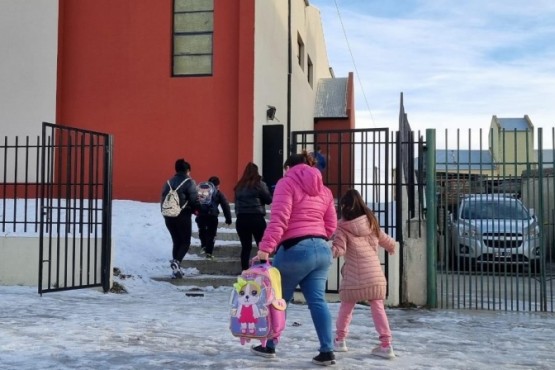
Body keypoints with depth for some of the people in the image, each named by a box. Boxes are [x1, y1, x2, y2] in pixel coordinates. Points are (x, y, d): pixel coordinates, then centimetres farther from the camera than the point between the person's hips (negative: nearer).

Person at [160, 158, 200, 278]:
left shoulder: (168, 182, 11)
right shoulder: (189, 182, -6)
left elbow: (163, 200, 11)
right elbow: (194, 200, -12)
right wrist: (197, 209, 7)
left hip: (169, 217, 5)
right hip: (183, 216, -5)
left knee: (176, 242, 16)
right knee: (185, 242, 5)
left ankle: (176, 268, 12)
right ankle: (176, 261, -20)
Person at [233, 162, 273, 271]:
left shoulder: (239, 186, 9)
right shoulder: (259, 184, -3)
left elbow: (236, 202, 12)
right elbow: (269, 200, 1)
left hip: (241, 219, 4)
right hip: (257, 219, -4)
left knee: (245, 247, 7)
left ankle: (244, 271, 7)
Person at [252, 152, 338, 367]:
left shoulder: (287, 183, 0)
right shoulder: (323, 190, 19)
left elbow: (279, 219, -13)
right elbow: (331, 225, 16)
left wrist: (265, 248, -17)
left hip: (296, 250, -6)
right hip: (322, 251, 6)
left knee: (278, 299, 8)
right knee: (317, 301, 6)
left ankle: (269, 346, 18)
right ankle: (327, 351, 1)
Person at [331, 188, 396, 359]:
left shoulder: (342, 226, -3)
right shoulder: (371, 222, 11)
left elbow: (339, 250, -11)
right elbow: (388, 243, 21)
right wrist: (392, 248, 42)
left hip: (354, 275, -3)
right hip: (375, 273, 3)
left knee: (346, 307, 14)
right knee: (378, 308, 5)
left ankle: (340, 340, 22)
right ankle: (386, 345, -1)